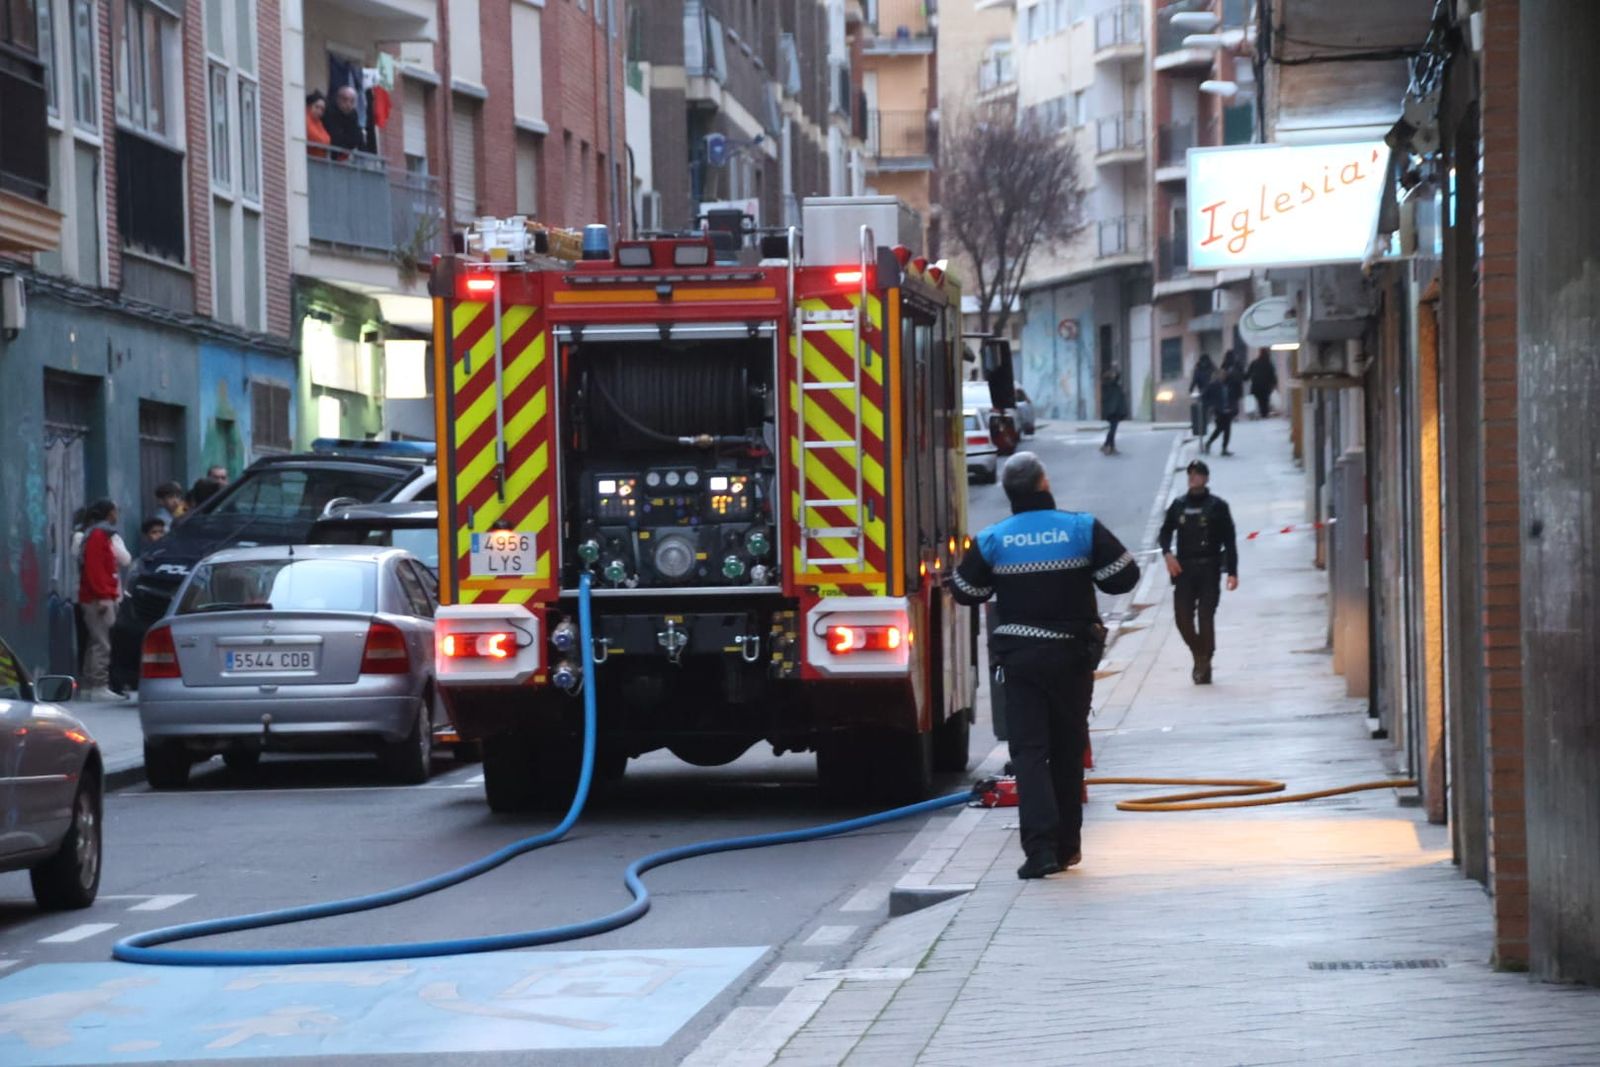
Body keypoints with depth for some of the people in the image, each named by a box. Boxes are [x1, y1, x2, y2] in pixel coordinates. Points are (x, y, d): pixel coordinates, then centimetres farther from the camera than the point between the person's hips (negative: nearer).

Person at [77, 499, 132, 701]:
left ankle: (90, 688, 15)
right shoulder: (98, 535, -10)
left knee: (96, 643, 12)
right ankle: (98, 687, -15)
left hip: (99, 599, 11)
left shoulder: (104, 535, 21)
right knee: (101, 644, -12)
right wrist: (103, 595, -17)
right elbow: (94, 568, -17)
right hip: (99, 599, -11)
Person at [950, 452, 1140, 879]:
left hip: (1019, 658, -1)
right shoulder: (1082, 529, -7)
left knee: (1028, 750, -2)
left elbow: (965, 591, 5)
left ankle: (1040, 847, -18)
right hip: (1072, 655, 1)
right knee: (1068, 749, 14)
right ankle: (1067, 845, 22)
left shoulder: (992, 540, -5)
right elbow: (1124, 575, -6)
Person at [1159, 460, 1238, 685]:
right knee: (1183, 617, -2)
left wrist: (1232, 572, -6)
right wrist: (1167, 553, -6)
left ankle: (1204, 663, 2)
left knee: (1206, 617, -7)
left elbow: (1229, 540, 0)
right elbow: (1166, 531, 15)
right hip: (1184, 569, 3)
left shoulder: (1217, 506, 1)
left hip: (1209, 570, -3)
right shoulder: (1178, 505, 10)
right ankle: (1199, 655, 21)